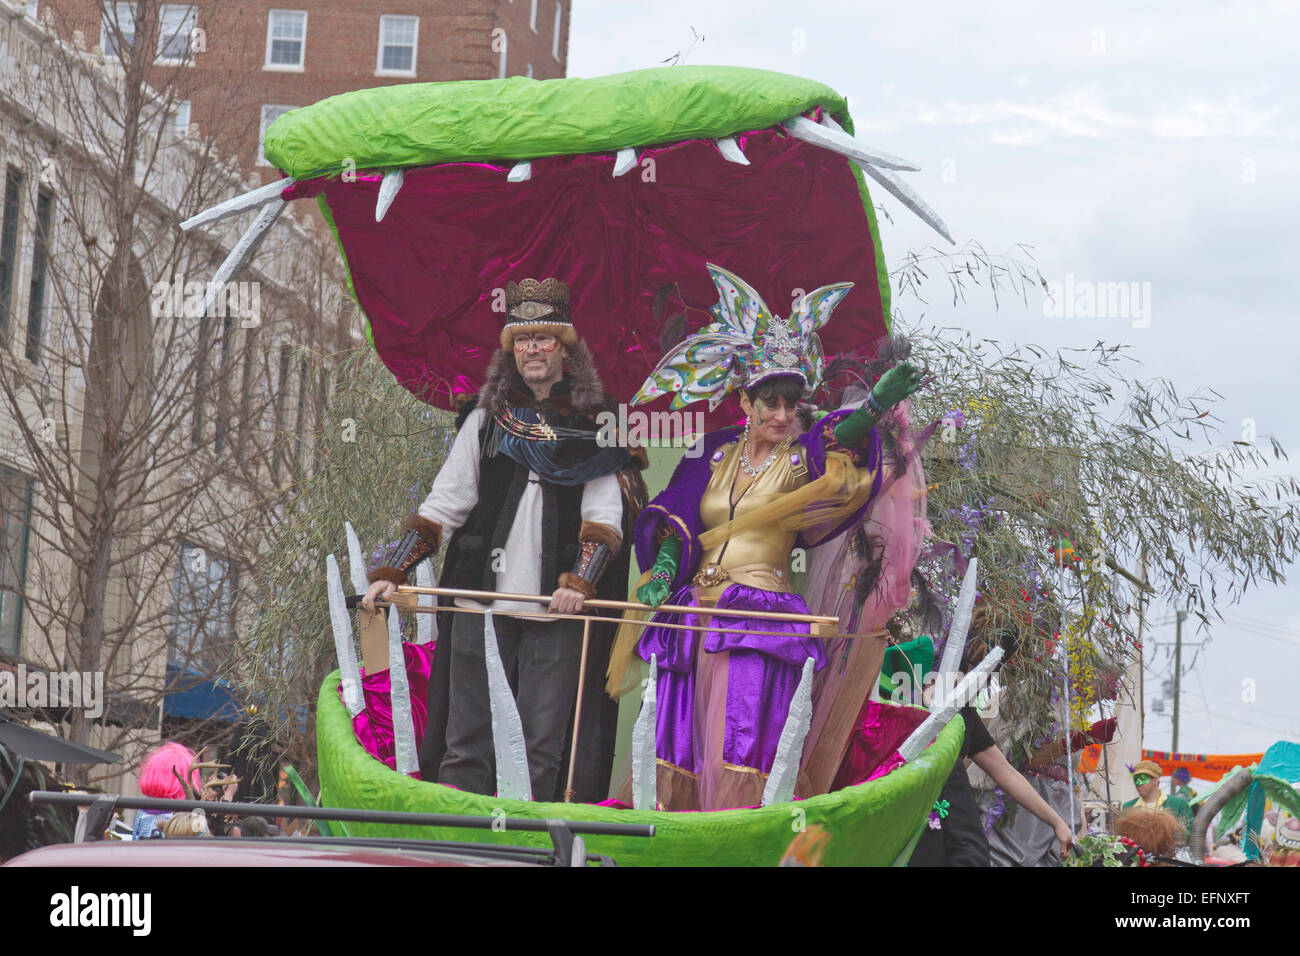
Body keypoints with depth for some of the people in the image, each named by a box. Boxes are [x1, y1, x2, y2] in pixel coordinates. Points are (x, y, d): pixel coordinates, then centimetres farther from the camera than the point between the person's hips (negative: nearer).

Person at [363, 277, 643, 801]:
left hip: (555, 609, -1)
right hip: (481, 601, 1)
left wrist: (580, 580, -17)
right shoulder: (485, 420, 11)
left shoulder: (593, 428, 8)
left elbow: (604, 516, 0)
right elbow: (443, 504, 11)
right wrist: (391, 572, 1)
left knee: (542, 743, -2)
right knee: (468, 738, 0)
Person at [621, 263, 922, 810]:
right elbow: (677, 519, 9)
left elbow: (840, 444, -18)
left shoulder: (802, 460, 3)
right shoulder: (715, 453, 14)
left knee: (733, 755, -13)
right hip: (694, 613, 4)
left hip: (759, 621, -4)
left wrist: (874, 407, -39)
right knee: (683, 753, 5)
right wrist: (663, 570, -10)